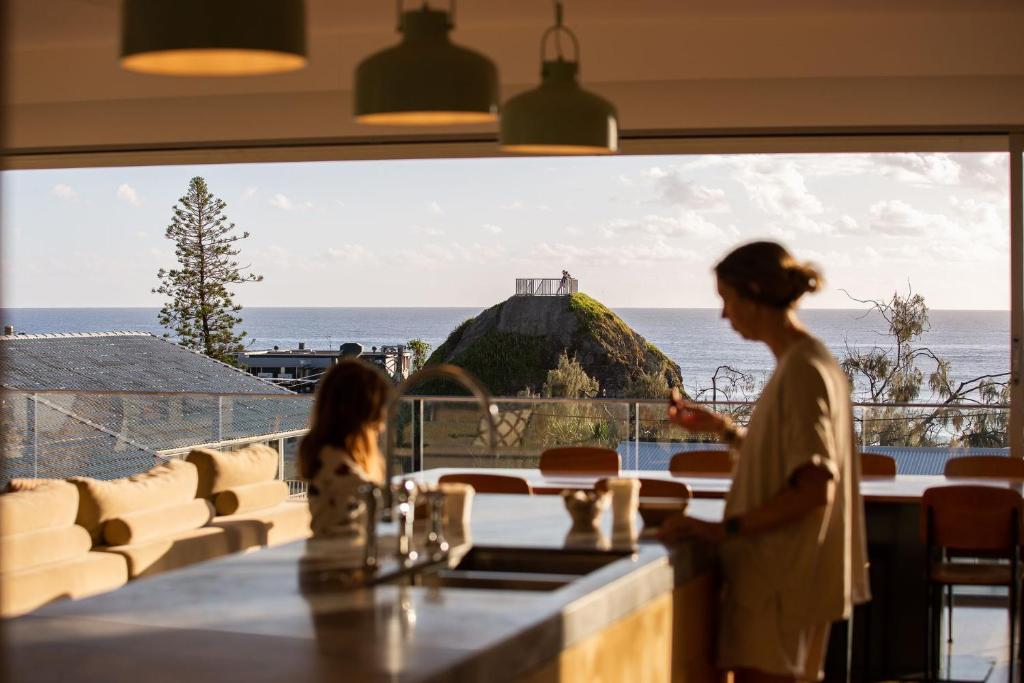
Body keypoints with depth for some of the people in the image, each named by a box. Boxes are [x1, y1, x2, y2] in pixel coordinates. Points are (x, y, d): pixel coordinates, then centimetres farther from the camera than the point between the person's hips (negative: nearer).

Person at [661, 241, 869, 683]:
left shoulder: (802, 370, -17)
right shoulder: (802, 363, 13)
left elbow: (814, 489, -23)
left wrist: (725, 529, -21)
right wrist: (721, 428, 17)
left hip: (781, 584, -10)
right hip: (778, 575, 10)